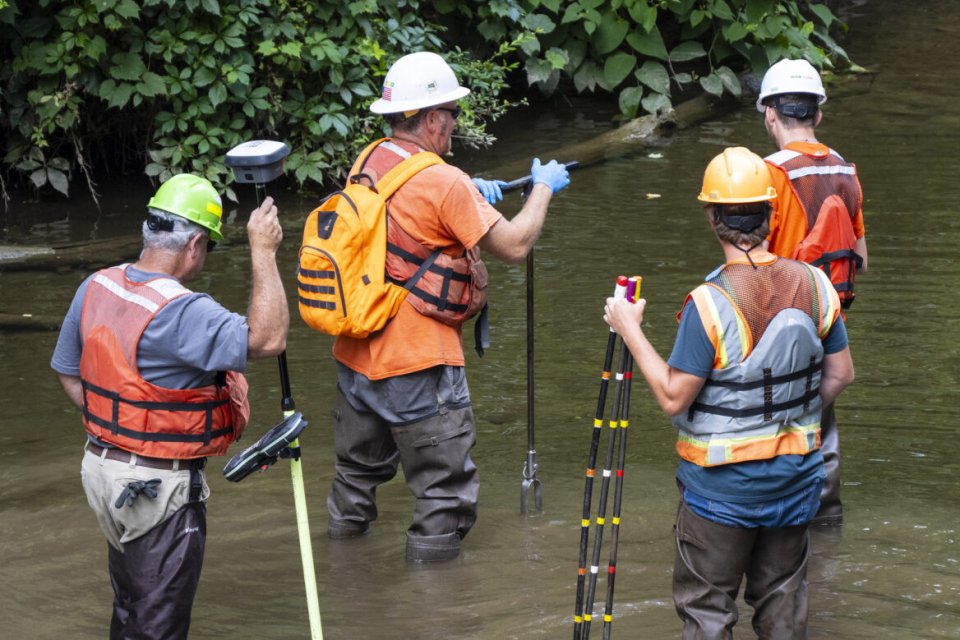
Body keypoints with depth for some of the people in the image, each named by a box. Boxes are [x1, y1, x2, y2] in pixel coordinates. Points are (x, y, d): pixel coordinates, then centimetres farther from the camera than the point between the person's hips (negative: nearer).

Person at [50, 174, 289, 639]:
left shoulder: (96, 288, 0)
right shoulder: (179, 311, -27)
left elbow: (68, 374, 11)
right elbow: (268, 338, -32)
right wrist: (263, 252, -25)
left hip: (102, 464, 8)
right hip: (159, 486, -8)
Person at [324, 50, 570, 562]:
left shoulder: (368, 164, 5)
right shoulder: (444, 183, -18)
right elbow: (514, 246, -13)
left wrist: (470, 195, 18)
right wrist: (542, 188, 2)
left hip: (355, 355, 8)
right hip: (417, 367, -8)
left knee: (359, 470, 25)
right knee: (446, 490, 2)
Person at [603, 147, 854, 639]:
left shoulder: (709, 303, -24)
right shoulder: (814, 284, -6)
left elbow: (673, 398, -19)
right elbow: (840, 375, 3)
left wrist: (630, 331, -11)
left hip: (722, 484, -5)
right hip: (794, 474, 5)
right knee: (782, 598, 19)